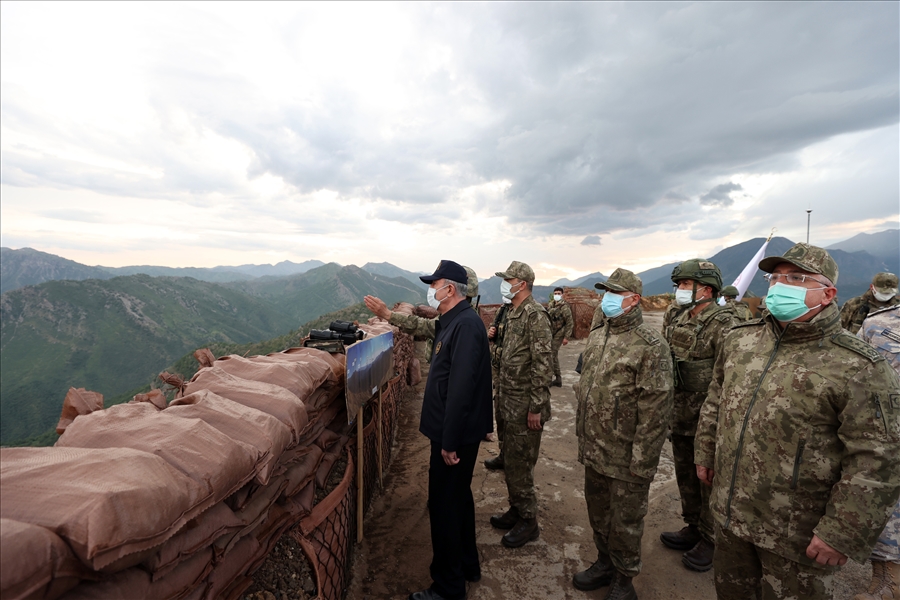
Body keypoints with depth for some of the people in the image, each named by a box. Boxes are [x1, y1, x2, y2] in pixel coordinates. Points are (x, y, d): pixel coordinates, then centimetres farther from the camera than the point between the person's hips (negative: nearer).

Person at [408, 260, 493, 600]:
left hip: (456, 434, -10)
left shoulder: (465, 324, -22)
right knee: (458, 497, 22)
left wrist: (449, 441, -24)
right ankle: (467, 565, 41)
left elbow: (461, 388, -27)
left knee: (444, 505, 4)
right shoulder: (452, 321, 9)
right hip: (452, 430, 10)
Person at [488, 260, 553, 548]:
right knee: (511, 460, 19)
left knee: (519, 464, 2)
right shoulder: (512, 312, 11)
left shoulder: (535, 313, -18)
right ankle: (516, 511, 36)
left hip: (525, 404, -9)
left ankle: (528, 522, 20)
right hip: (509, 400, 9)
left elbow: (543, 363, -21)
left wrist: (536, 407, -21)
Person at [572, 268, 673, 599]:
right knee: (598, 512, 22)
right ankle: (605, 563, 45)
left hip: (626, 457, -6)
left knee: (625, 522, 12)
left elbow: (656, 410, -18)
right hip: (593, 451, 7)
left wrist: (643, 462, -17)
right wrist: (582, 434, 15)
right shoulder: (596, 335, 6)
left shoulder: (650, 345, -17)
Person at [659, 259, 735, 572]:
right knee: (685, 477, 21)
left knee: (710, 481, 9)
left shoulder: (723, 325, -18)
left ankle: (710, 541, 28)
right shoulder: (678, 320, 7)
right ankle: (693, 528, 40)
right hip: (680, 418, 8)